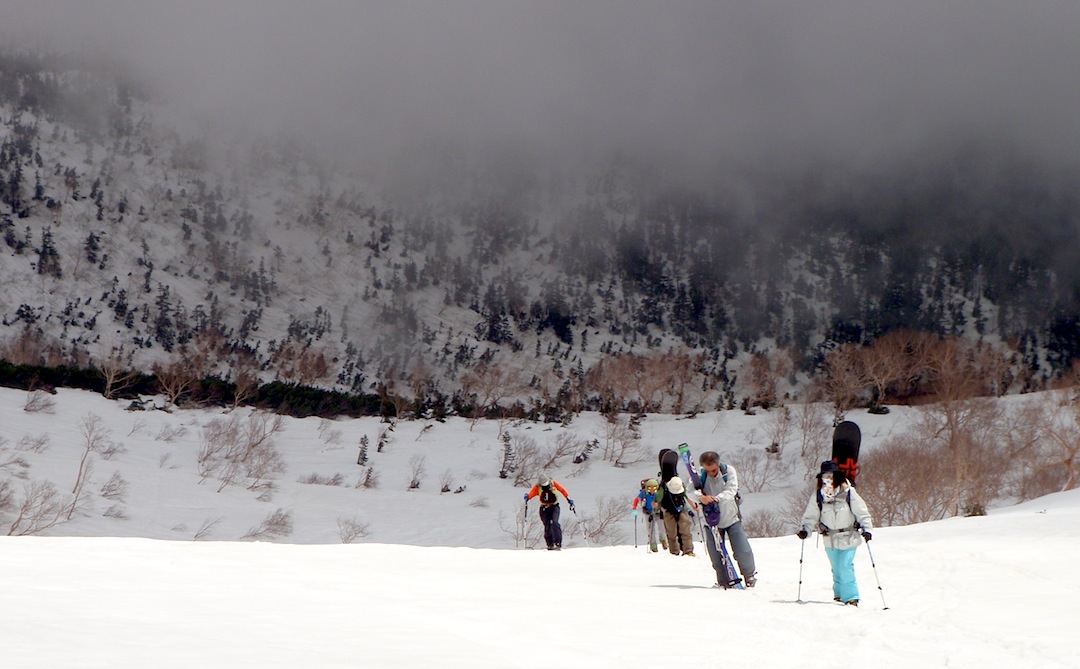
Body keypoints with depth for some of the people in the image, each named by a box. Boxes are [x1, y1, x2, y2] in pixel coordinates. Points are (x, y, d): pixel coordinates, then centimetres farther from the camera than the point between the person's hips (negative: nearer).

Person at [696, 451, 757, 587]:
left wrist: (717, 498, -46)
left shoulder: (729, 471, -14)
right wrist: (701, 498, -45)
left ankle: (750, 575, 26)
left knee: (743, 552, -1)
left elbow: (731, 491, -26)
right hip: (712, 521, 1)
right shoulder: (700, 476, -12)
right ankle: (724, 581, 22)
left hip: (731, 518, -1)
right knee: (716, 555, 2)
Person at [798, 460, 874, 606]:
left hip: (848, 538, -3)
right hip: (830, 540, 3)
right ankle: (839, 594, 30)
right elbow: (811, 516, 5)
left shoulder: (848, 493, -11)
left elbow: (862, 512, -5)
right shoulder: (818, 495, -1)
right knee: (836, 569, 11)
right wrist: (805, 530, -10)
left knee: (846, 568, -11)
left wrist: (866, 528, -15)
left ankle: (851, 597, -3)